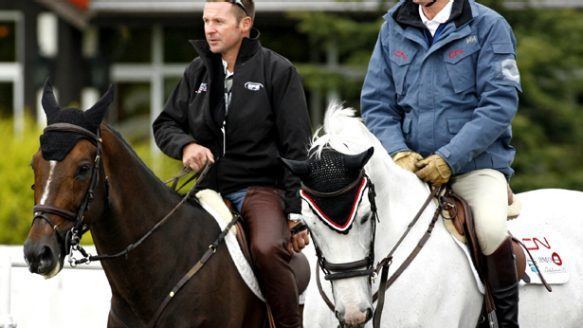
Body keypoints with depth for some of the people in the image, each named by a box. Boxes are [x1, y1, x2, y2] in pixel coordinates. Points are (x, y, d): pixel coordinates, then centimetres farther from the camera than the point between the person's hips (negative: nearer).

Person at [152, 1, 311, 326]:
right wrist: (185, 145, -8)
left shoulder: (278, 70, -3)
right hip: (211, 188, 5)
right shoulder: (198, 71, 11)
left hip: (261, 187, -5)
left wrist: (297, 213, -10)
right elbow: (165, 124, 17)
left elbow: (297, 149, -4)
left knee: (267, 249, -32)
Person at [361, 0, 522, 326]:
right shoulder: (393, 28, 9)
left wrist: (450, 159, -19)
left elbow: (500, 103, -11)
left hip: (476, 162, -4)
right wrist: (398, 152, -10)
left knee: (491, 229, -32)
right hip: (414, 165, 4)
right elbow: (375, 102, 9)